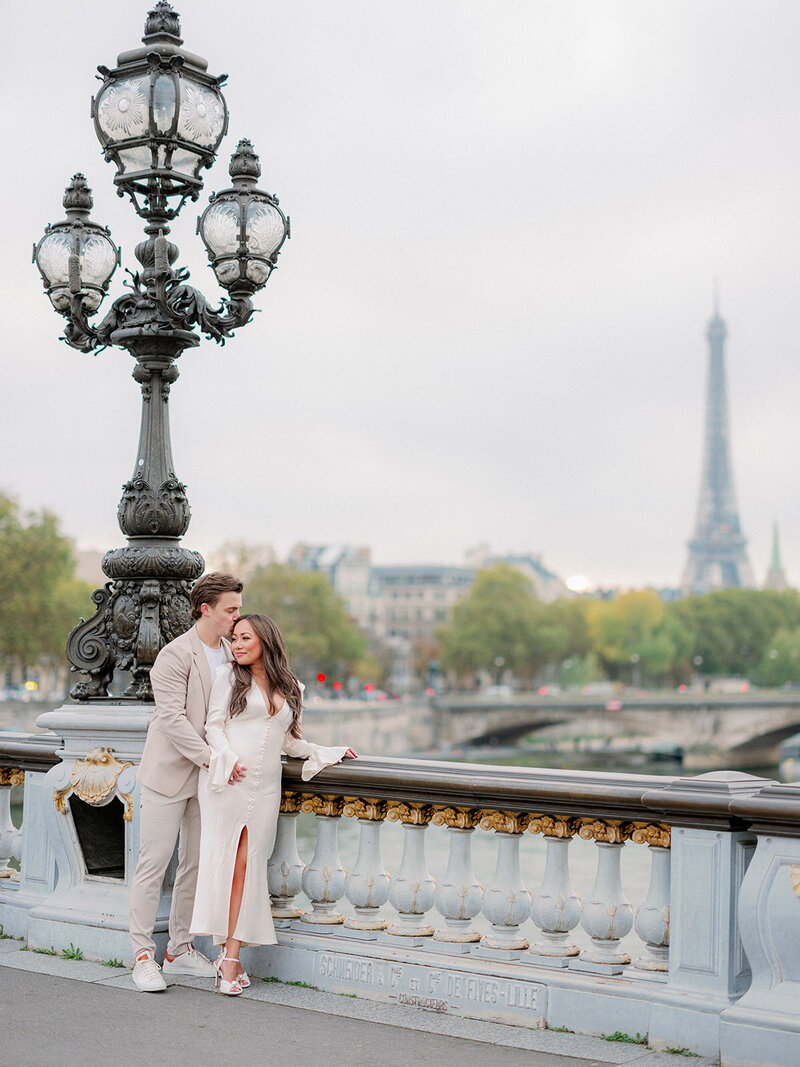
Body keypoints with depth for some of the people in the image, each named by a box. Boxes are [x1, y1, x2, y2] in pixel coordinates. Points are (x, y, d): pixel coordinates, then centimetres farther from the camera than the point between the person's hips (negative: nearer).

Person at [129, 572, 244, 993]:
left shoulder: (231, 654, 9)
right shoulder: (176, 655, -13)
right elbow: (172, 717, -20)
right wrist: (210, 758, -26)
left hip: (209, 777, 7)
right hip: (169, 773, -7)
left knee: (196, 864, 10)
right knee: (154, 863, -3)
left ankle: (180, 949, 21)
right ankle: (143, 955, 3)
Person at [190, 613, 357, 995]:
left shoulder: (290, 688, 16)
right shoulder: (229, 677, 8)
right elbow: (214, 724, 3)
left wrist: (329, 753, 17)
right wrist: (228, 759, -14)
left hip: (265, 787, 2)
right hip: (228, 781, -2)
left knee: (247, 865, -4)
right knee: (224, 861, -5)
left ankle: (231, 956, -4)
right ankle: (229, 954, -1)